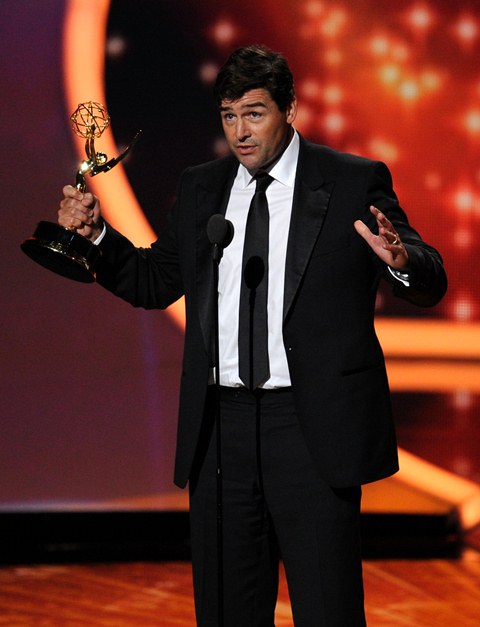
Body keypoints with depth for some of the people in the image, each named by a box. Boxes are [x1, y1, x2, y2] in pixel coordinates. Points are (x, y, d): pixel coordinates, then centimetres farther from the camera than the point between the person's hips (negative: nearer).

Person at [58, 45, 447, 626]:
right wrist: (95, 233, 2)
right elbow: (154, 282, 18)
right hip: (220, 426, 4)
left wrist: (400, 261, -27)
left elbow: (430, 284, -4)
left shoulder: (355, 183, -1)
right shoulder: (200, 188, 12)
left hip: (313, 427, -4)